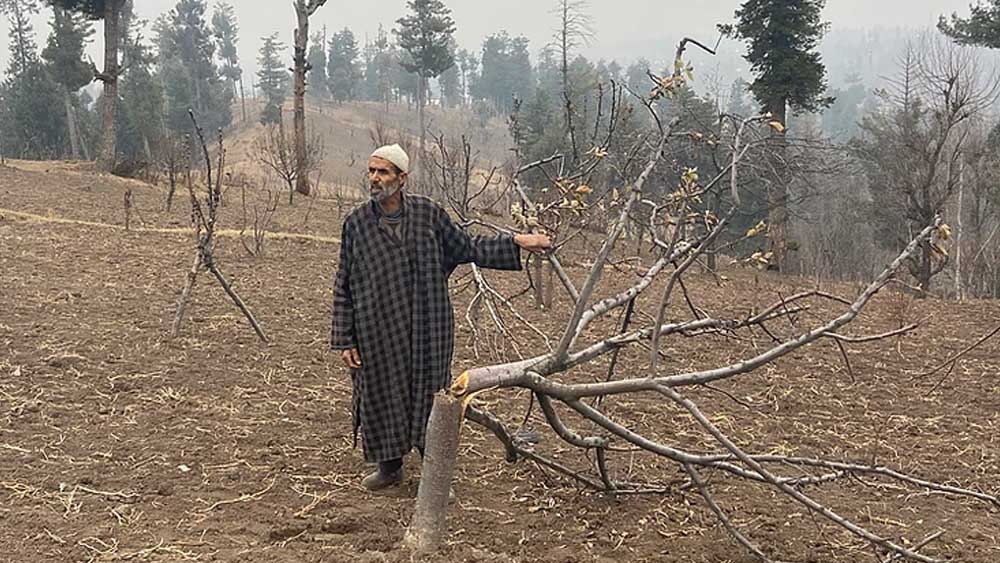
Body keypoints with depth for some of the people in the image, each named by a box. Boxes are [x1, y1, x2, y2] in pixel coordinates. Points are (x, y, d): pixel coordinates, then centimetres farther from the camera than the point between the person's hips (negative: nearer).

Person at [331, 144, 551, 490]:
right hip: (378, 333, 0)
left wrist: (516, 243, 3)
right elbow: (343, 287, 1)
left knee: (429, 395, 8)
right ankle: (389, 466, 31)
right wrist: (345, 340, -2)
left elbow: (467, 248, 10)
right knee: (381, 396, 9)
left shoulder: (427, 213, -2)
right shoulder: (356, 223, -3)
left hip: (427, 331, 0)